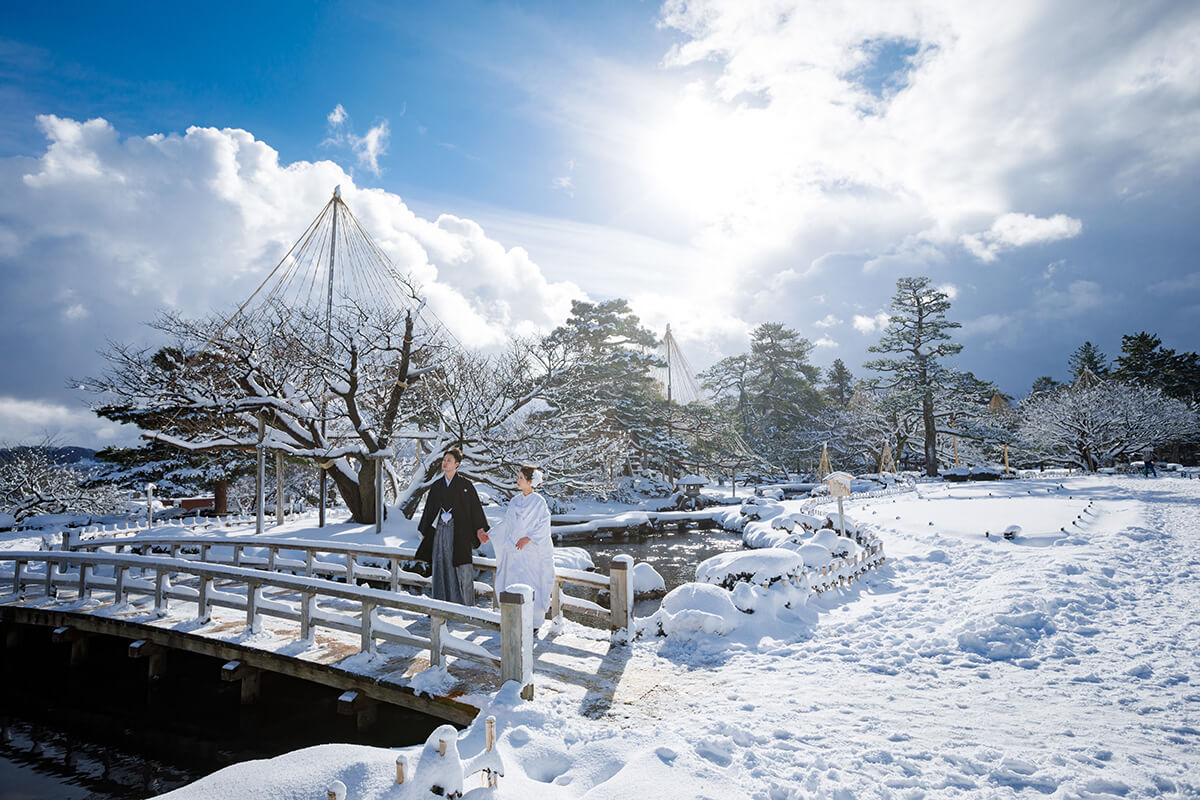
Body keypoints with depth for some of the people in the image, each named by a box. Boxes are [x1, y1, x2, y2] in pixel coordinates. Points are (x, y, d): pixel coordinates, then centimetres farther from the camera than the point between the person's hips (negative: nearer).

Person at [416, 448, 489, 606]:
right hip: (440, 532, 4)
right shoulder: (437, 486, 11)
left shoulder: (465, 485, -2)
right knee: (441, 567, 5)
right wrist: (424, 533, 15)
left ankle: (465, 605, 4)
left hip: (459, 532, -4)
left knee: (462, 569, -5)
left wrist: (479, 529, -12)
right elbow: (429, 509, 16)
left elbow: (475, 507, -3)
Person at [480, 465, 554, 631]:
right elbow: (506, 524, 18)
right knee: (512, 584, 5)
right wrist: (490, 535, 16)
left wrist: (528, 538, -17)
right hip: (514, 549, 5)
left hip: (531, 550, -5)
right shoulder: (514, 502, 11)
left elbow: (544, 526, -9)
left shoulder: (539, 502, -5)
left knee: (530, 585, -5)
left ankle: (533, 622, 5)